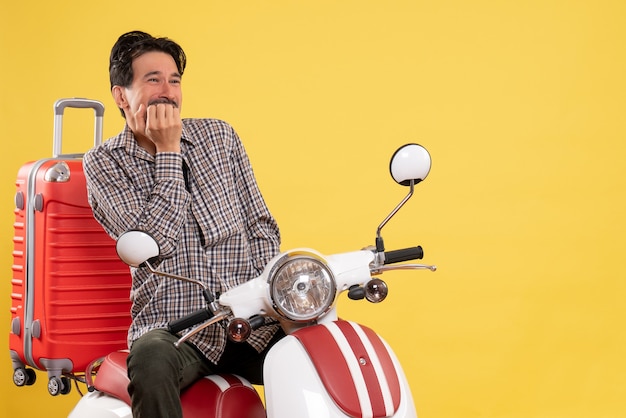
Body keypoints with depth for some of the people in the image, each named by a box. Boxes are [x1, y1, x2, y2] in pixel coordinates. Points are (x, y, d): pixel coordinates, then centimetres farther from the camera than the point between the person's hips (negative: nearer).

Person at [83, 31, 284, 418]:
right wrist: (168, 152, -10)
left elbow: (261, 225, 12)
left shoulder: (220, 136, 11)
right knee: (151, 359, -38)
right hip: (173, 328, -3)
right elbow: (154, 242, -12)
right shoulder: (104, 162, 1)